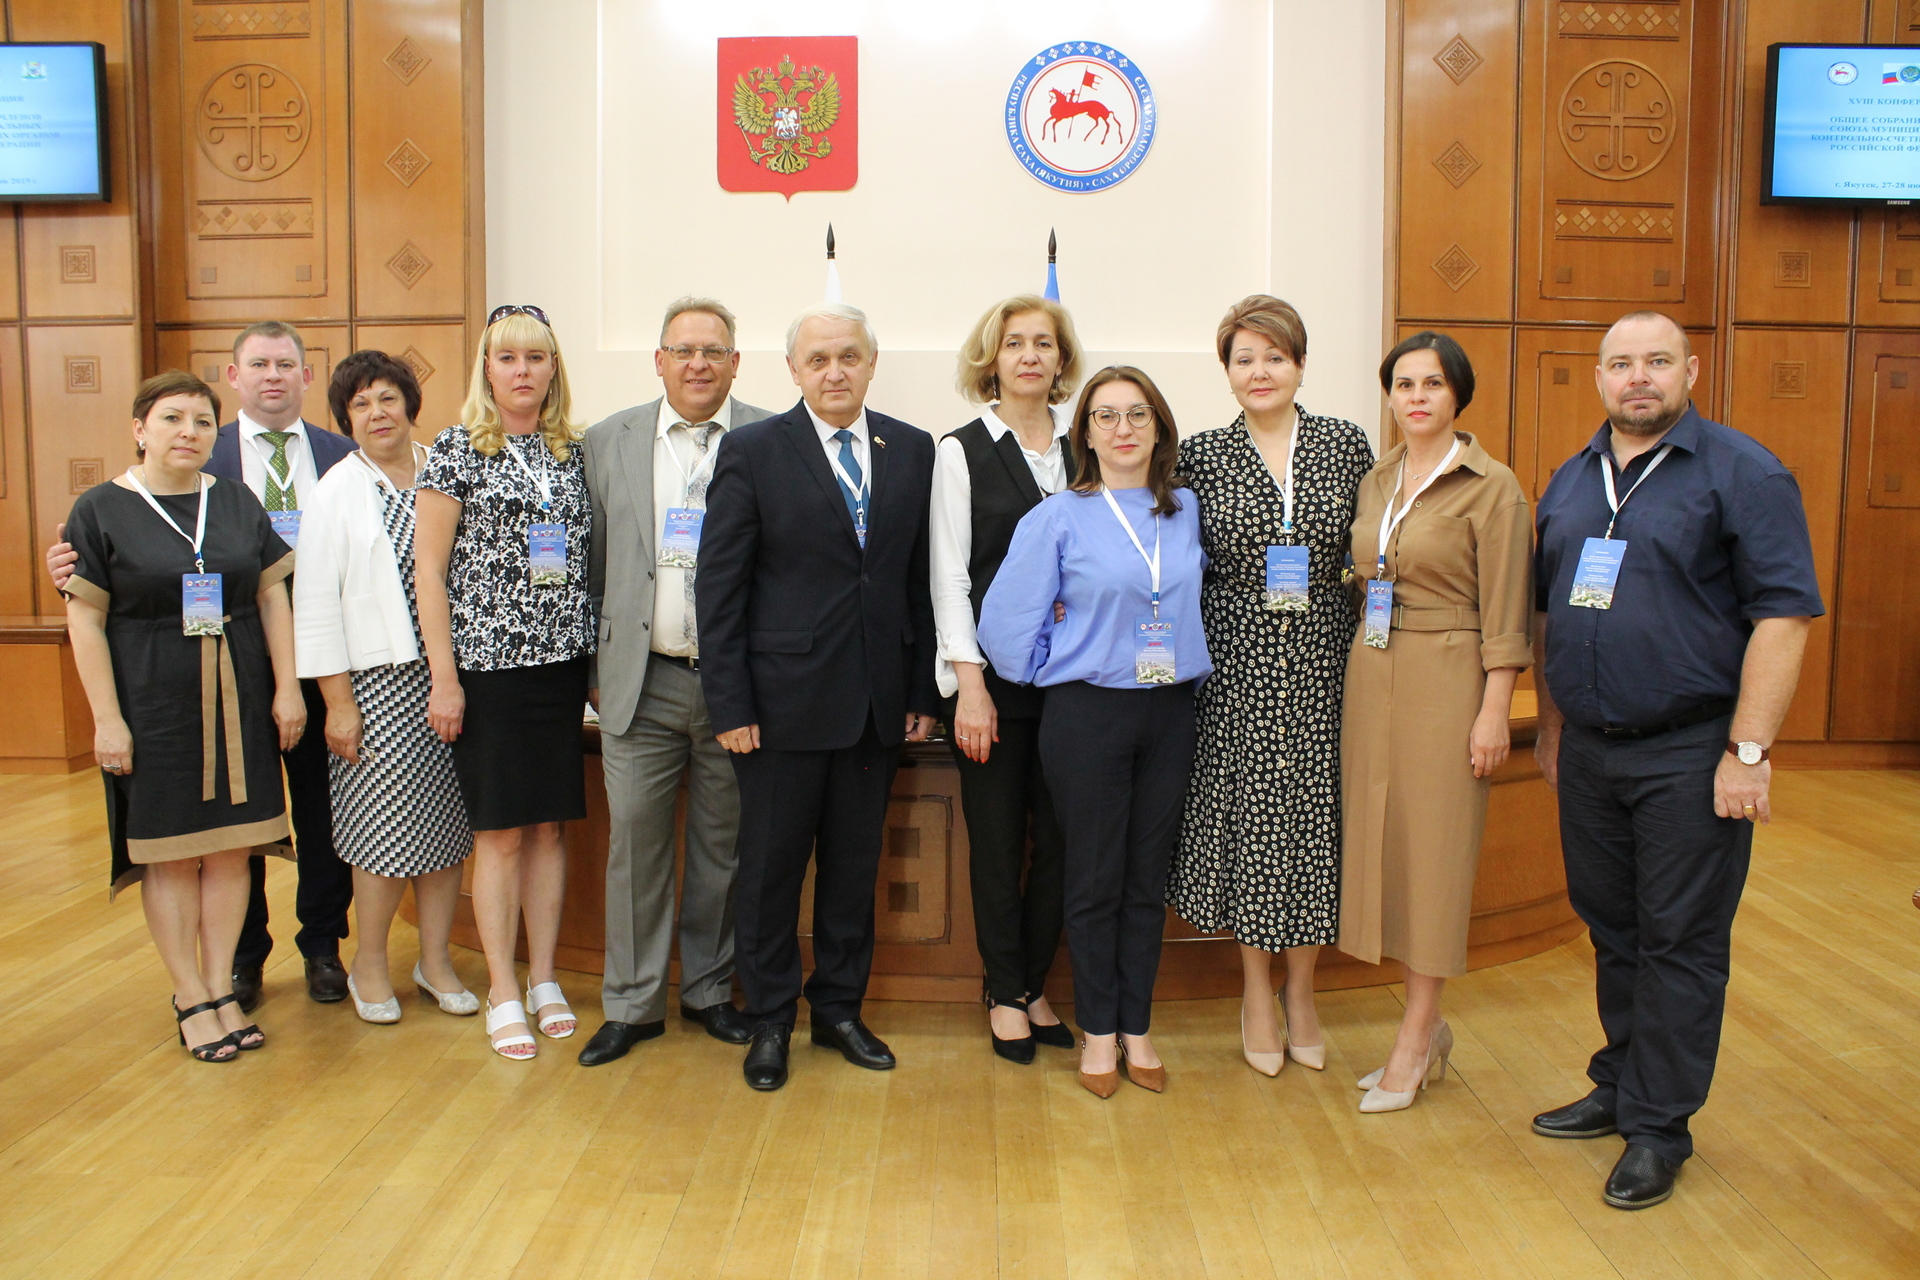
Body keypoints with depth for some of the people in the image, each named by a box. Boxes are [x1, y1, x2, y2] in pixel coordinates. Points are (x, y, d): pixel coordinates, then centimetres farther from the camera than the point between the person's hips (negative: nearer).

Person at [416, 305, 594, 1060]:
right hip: (488, 665, -4)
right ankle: (502, 992, 15)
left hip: (563, 662, 4)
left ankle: (544, 979, 22)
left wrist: (597, 659, 7)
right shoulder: (457, 449, -3)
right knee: (500, 831, 3)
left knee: (550, 826, 10)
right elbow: (428, 570, -5)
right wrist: (443, 678, -10)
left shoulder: (572, 450, 9)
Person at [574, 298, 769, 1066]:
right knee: (634, 840, 6)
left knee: (723, 845, 11)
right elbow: (593, 564, 10)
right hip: (641, 682, 1)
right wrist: (594, 666, 7)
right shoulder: (607, 443, 8)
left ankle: (709, 989, 28)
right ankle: (632, 1003, 21)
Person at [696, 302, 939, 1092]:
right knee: (771, 865, 8)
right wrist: (730, 704, -10)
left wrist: (924, 691, 4)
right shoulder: (752, 451, -3)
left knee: (855, 864, 14)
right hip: (784, 696, -3)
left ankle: (839, 1007, 31)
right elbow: (718, 587, -5)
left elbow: (922, 577, 7)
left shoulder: (913, 450, 6)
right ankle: (769, 1020, 25)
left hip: (879, 700, 3)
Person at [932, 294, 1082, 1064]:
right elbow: (949, 576, -4)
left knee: (1061, 836, 6)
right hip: (993, 673, -3)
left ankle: (1033, 984, 25)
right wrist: (969, 683, -10)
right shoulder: (961, 450, 0)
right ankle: (1004, 993, 22)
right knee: (997, 840, 5)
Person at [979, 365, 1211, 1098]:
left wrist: (1184, 667, 9)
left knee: (1148, 879, 10)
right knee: (1095, 880, 5)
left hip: (1170, 712, 4)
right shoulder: (1057, 519, -5)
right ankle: (1097, 1031, 20)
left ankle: (1136, 1029, 24)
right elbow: (1007, 622, -3)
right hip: (1088, 714, -3)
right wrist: (1057, 674, 3)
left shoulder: (1187, 514, 7)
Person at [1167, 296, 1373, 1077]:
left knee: (1314, 811, 6)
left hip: (1320, 661, 1)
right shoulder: (1200, 455, 1)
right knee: (1247, 810, 4)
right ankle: (1257, 991, 22)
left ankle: (1300, 992, 24)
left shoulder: (1346, 444, 4)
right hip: (1237, 665, -1)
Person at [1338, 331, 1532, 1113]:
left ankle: (1412, 1042, 12)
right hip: (1372, 675, 6)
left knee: (1434, 846, 0)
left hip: (1446, 679, -6)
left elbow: (1504, 610, -9)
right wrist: (1362, 668, 8)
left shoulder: (1491, 488, -6)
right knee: (1379, 837, 8)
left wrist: (1494, 710, -13)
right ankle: (1430, 1029, 24)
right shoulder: (1374, 482, 13)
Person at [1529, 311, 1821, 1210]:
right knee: (1611, 929, 16)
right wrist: (1551, 727, 16)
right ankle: (1619, 1087, 31)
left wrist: (1747, 751, -17)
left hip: (1689, 754, -6)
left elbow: (1783, 615, -12)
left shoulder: (1743, 474, -7)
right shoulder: (1570, 481, 11)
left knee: (1679, 942, 4)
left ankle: (1657, 1125, 16)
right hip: (1588, 750, 6)